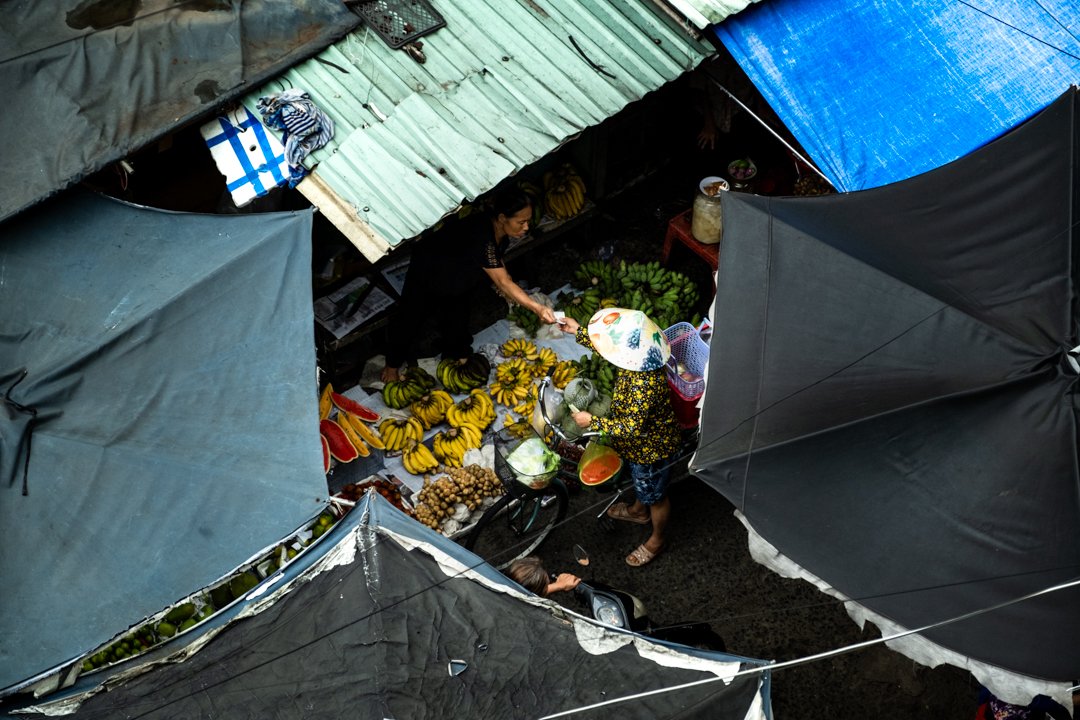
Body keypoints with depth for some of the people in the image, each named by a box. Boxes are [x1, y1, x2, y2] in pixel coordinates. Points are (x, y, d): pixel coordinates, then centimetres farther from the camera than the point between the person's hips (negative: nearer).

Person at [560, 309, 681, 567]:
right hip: (639, 441, 8)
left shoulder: (646, 385, -44)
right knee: (639, 481, 36)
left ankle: (656, 540, 46)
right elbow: (607, 347, 5)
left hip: (651, 447, -8)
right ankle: (639, 511, 65)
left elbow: (631, 428, -38)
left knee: (654, 495, 20)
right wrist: (578, 331, 4)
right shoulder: (635, 357, -17)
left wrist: (592, 422, -31)